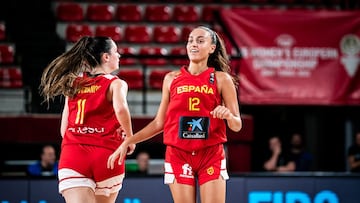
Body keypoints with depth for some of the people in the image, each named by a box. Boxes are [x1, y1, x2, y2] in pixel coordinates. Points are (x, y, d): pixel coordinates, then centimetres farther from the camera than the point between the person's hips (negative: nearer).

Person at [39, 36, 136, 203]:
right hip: (106, 155, -2)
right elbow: (120, 109, -19)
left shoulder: (73, 84, 17)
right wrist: (130, 138, -6)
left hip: (72, 155, 2)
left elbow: (64, 129, 14)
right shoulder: (116, 83, 3)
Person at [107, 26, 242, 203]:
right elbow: (159, 123, 14)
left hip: (211, 155, -2)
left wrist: (228, 115, -20)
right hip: (178, 154, 2)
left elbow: (237, 126, 3)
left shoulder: (221, 79, 3)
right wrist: (126, 142, 7)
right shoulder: (172, 78, 10)